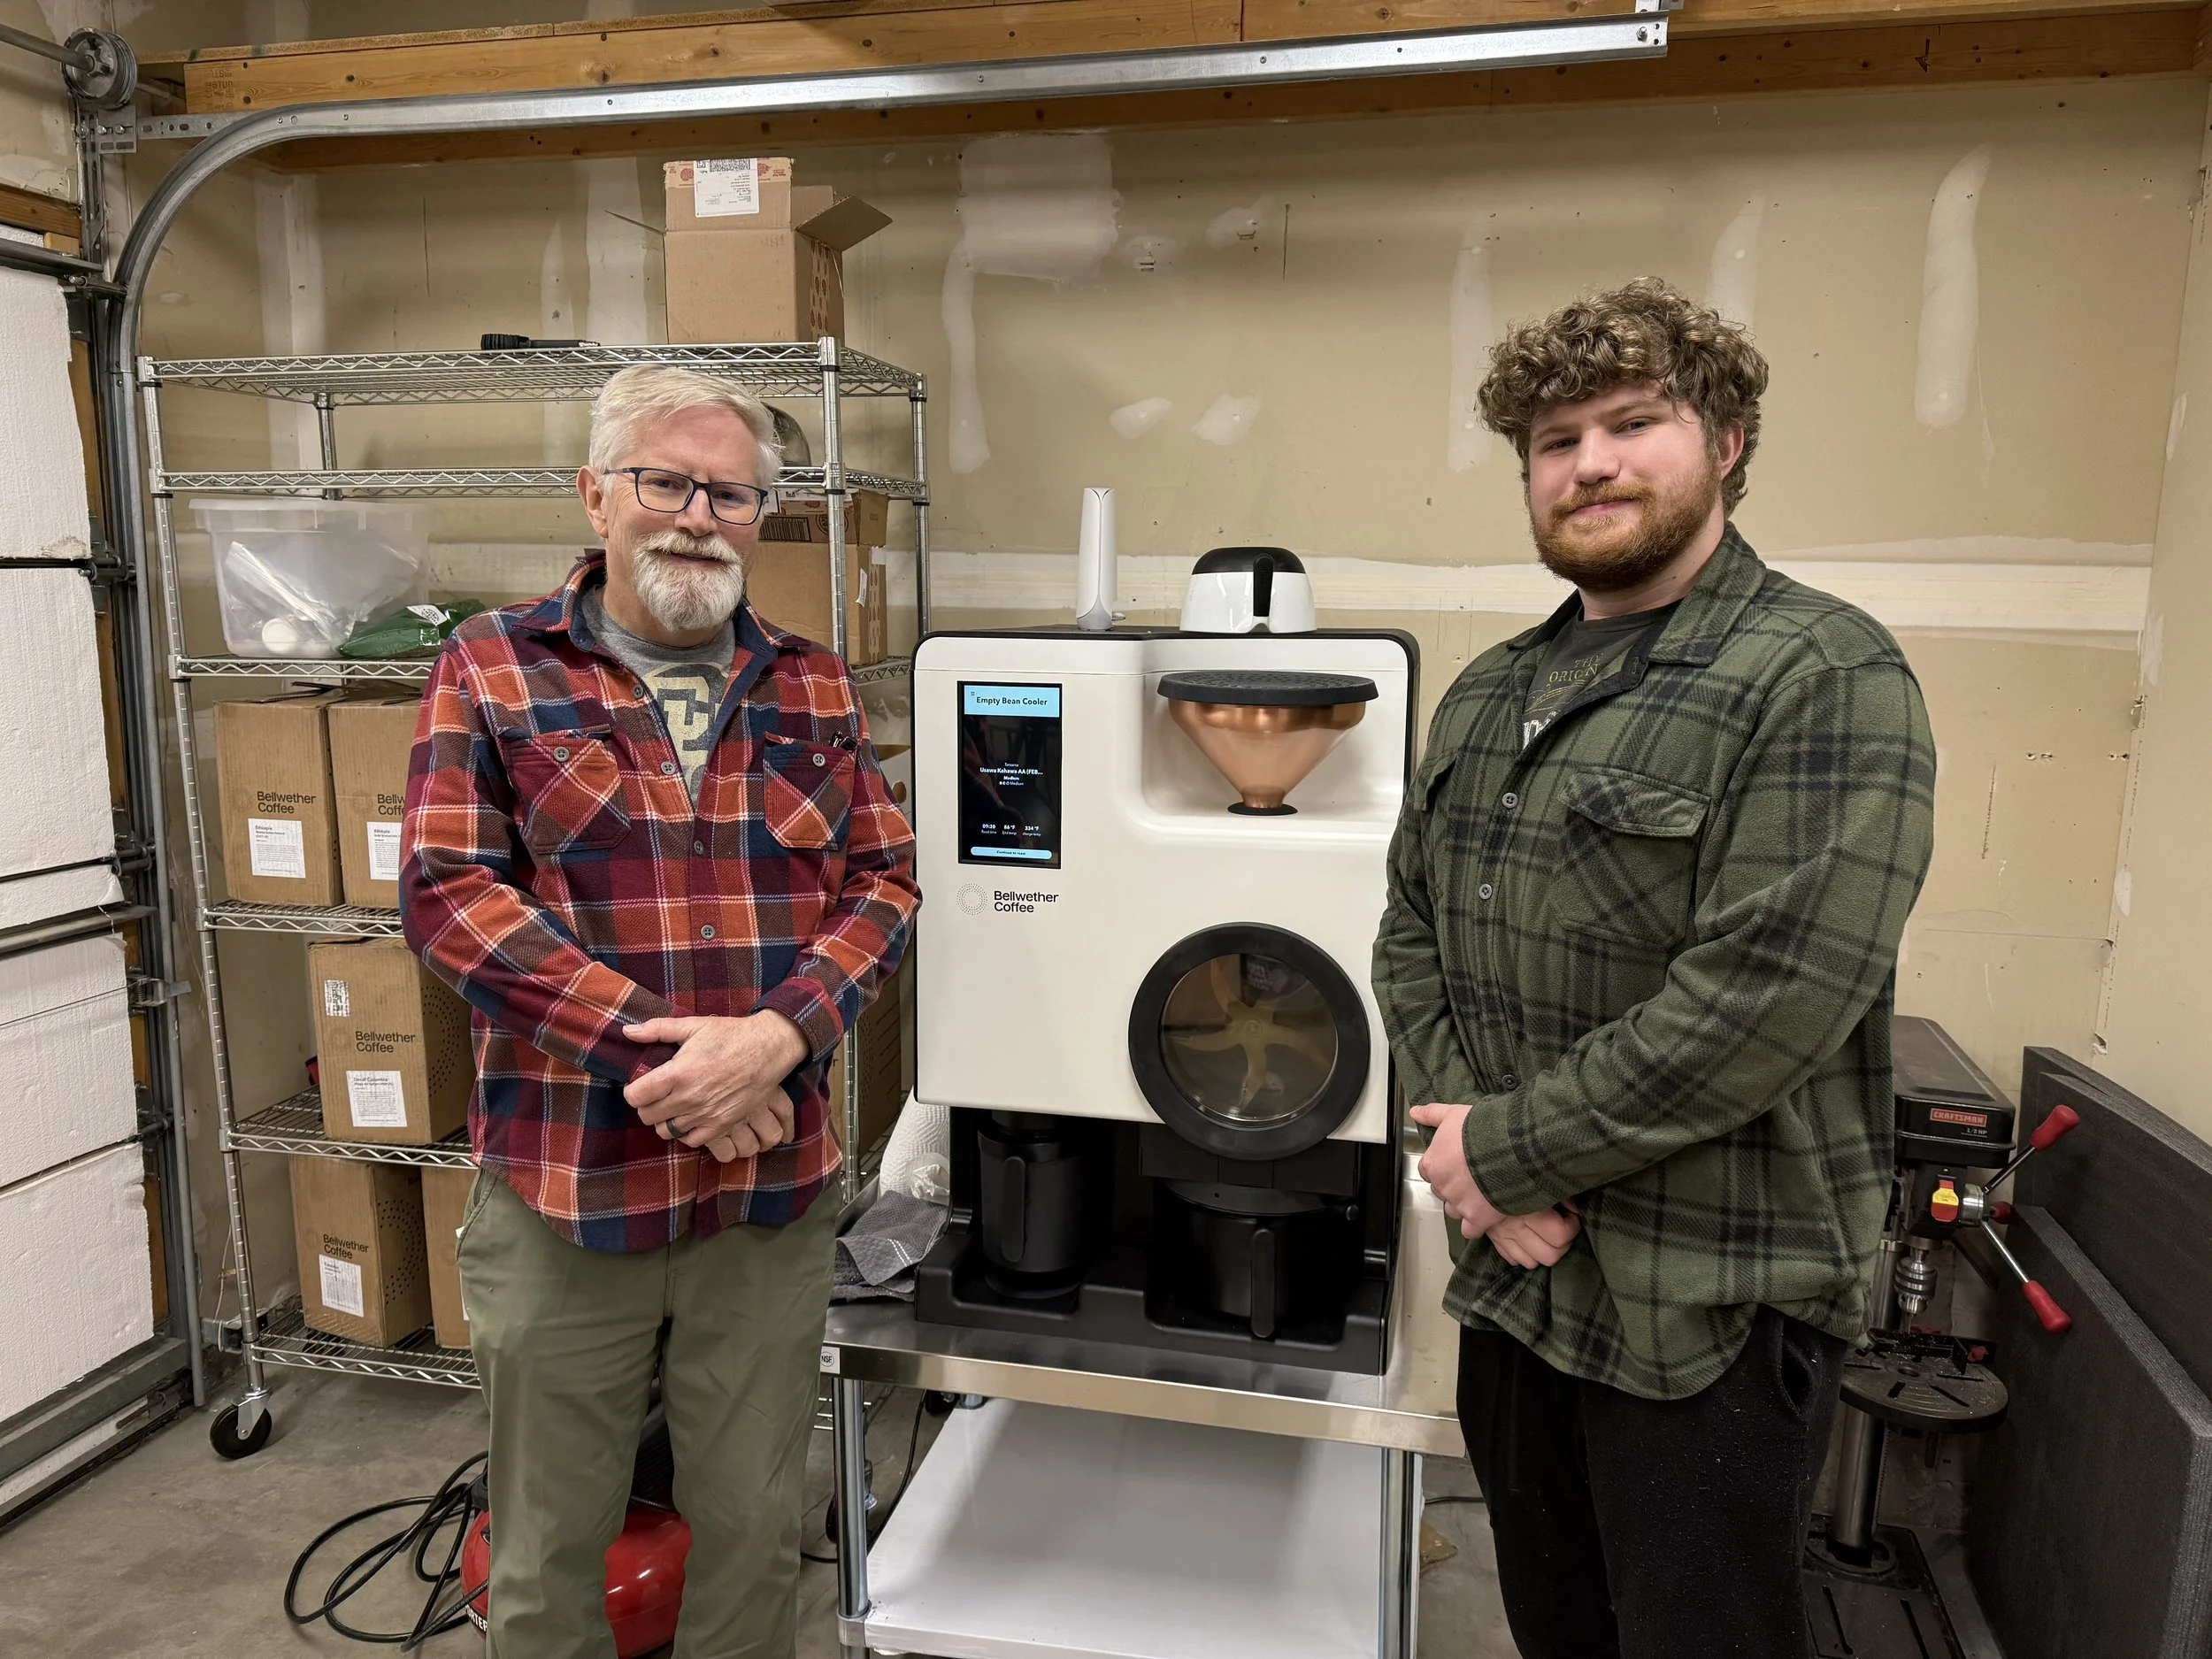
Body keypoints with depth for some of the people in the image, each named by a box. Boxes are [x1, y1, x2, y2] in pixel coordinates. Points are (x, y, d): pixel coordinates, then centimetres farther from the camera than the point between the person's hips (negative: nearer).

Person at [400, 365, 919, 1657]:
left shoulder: (814, 688, 7)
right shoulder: (495, 670, 0)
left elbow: (884, 883, 2)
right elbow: (449, 892, -9)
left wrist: (776, 1038, -16)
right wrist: (655, 1051, -18)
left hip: (774, 1184, 2)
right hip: (563, 1186, -1)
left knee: (757, 1531, 18)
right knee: (553, 1541, 17)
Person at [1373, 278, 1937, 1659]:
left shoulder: (1824, 675, -15)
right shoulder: (1489, 694, 8)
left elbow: (1766, 994, -24)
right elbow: (1411, 935, 6)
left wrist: (1510, 1147, -17)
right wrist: (1476, 1153, -8)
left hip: (1706, 1304, -6)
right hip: (1513, 1272, 7)